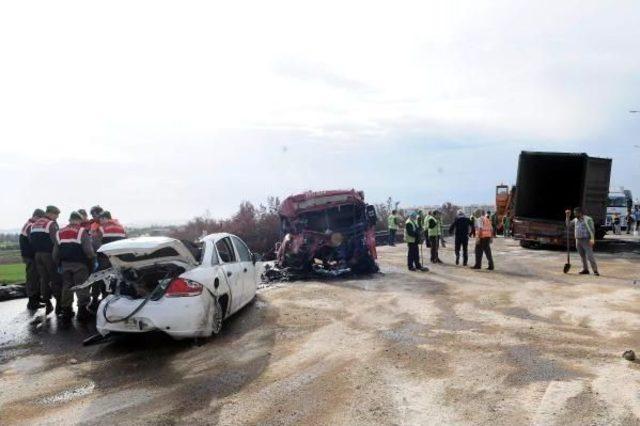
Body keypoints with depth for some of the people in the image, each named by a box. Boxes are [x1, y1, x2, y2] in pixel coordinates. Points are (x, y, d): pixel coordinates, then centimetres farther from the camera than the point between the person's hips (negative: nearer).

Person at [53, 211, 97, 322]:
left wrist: (58, 263, 21)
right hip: (79, 264, -5)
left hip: (65, 264, 5)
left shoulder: (60, 232, 10)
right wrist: (94, 261, -2)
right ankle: (82, 311, -4)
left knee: (66, 287, 12)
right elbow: (88, 249, -14)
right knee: (82, 287, -2)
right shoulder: (82, 231, -8)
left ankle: (66, 311, 17)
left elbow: (55, 252, 12)